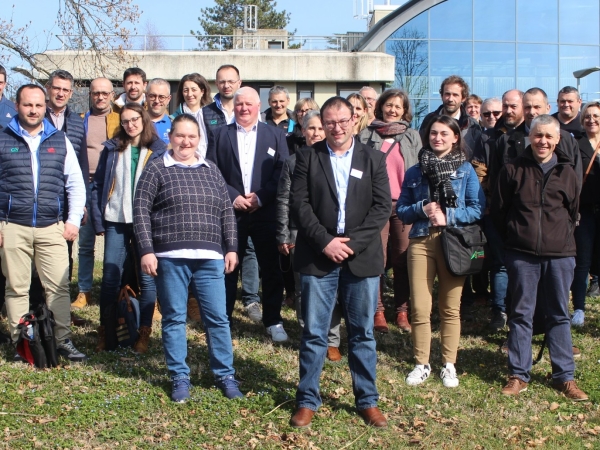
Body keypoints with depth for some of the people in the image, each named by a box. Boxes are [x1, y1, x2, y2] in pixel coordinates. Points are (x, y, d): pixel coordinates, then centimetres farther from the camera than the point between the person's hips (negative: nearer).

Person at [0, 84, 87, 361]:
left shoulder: (60, 140, 11)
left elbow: (76, 184, 12)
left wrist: (74, 220, 4)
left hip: (52, 228, 1)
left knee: (59, 286, -1)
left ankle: (63, 341, 9)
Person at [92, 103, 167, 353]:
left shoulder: (158, 151, 4)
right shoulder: (112, 149, 8)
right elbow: (98, 186, 8)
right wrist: (98, 221, 0)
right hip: (116, 222, 1)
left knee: (147, 278, 2)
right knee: (110, 277, 1)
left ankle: (144, 333, 11)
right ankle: (104, 330, 15)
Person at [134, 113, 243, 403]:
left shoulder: (211, 170, 13)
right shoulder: (156, 169, 3)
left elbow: (227, 212, 15)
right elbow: (141, 210, -2)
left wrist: (231, 248, 8)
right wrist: (146, 251, -9)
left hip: (210, 257, 3)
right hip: (170, 257, -2)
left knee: (218, 318, 4)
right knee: (174, 319, 5)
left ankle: (225, 375, 17)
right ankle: (179, 378, 16)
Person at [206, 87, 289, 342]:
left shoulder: (276, 135, 8)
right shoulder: (219, 135, 9)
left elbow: (283, 172, 0)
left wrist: (260, 197, -12)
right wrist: (233, 197, -11)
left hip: (266, 212, 0)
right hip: (230, 211, 0)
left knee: (272, 268, 4)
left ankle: (273, 321, 16)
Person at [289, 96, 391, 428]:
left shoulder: (373, 159, 7)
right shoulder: (308, 157, 5)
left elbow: (382, 207, -1)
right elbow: (299, 203, -3)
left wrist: (352, 243, -11)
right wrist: (325, 242, -13)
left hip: (362, 259, 1)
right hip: (317, 257, -1)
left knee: (363, 333, 9)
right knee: (314, 333, 3)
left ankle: (367, 401, 19)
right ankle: (307, 401, 14)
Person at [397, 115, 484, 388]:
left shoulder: (465, 169, 4)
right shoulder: (415, 171, 9)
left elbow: (478, 209, -1)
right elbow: (401, 211, 9)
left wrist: (448, 216, -13)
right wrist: (422, 209, -10)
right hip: (421, 242, 1)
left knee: (450, 308, 6)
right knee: (419, 309, -1)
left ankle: (449, 365, 17)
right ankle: (422, 364, 13)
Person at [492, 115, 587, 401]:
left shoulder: (566, 172, 6)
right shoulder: (514, 169, 1)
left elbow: (573, 212, 17)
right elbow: (498, 210, 7)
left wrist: (561, 238, 12)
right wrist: (514, 237, 9)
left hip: (559, 255, 1)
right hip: (522, 254, -1)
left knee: (559, 315, 8)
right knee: (521, 314, 5)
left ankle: (564, 376, 16)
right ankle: (518, 374, 13)